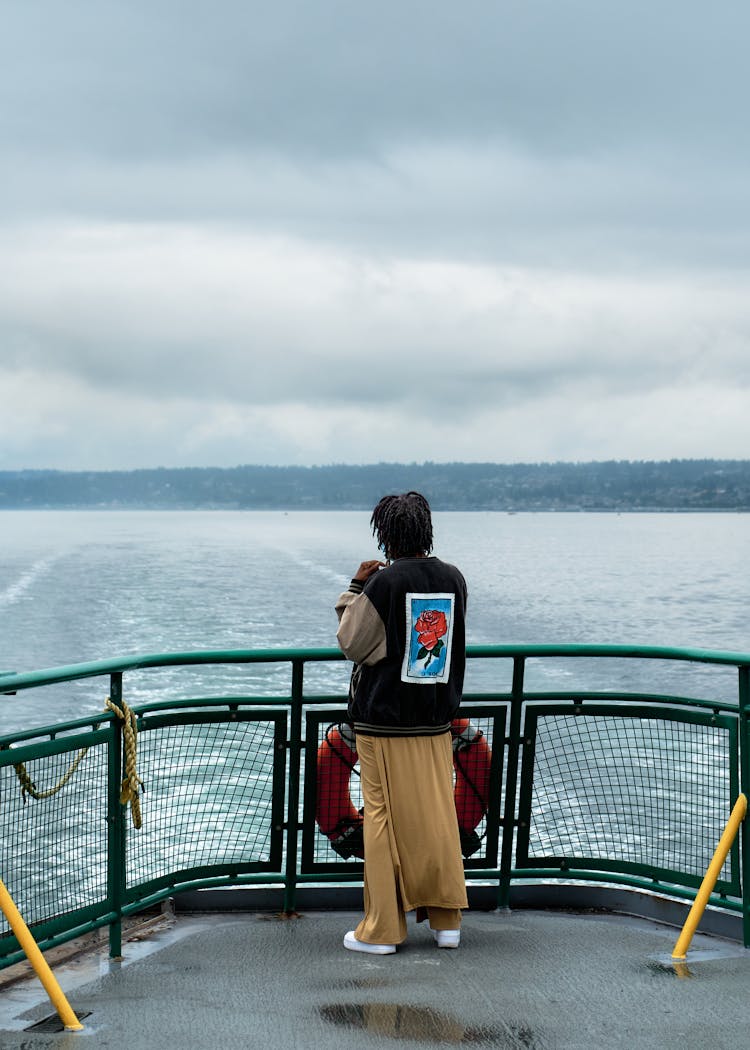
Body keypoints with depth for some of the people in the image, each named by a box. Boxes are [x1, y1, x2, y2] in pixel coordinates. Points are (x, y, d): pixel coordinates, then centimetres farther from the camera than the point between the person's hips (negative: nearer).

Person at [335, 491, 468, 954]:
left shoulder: (383, 583, -14)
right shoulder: (454, 579, 1)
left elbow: (352, 644, -7)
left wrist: (356, 588, 2)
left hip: (383, 720, -5)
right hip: (436, 722, 5)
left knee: (385, 818, 2)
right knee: (438, 816, 12)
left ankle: (382, 929, 8)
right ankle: (447, 920, 18)